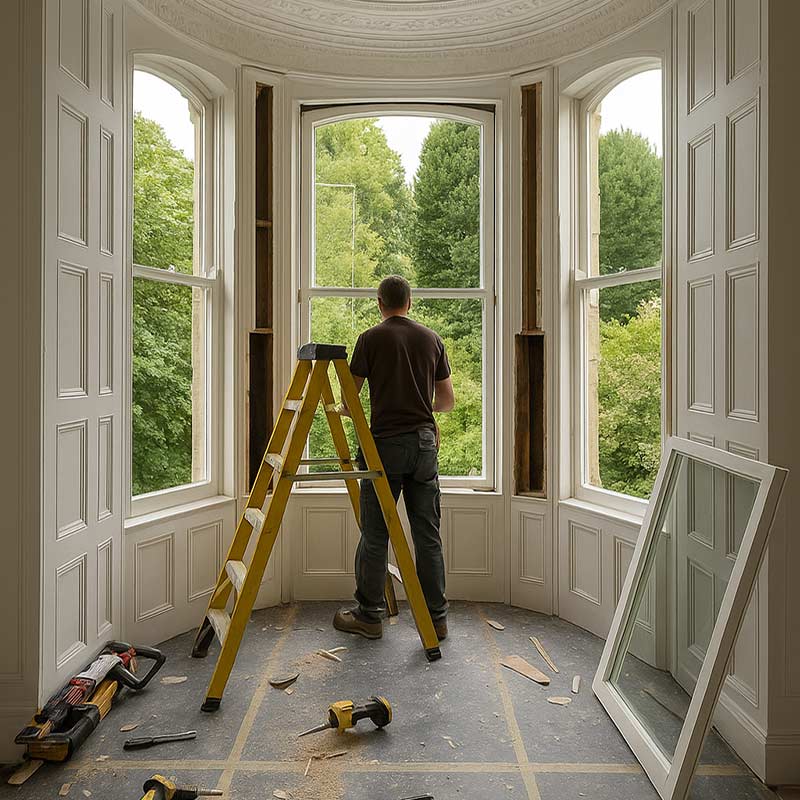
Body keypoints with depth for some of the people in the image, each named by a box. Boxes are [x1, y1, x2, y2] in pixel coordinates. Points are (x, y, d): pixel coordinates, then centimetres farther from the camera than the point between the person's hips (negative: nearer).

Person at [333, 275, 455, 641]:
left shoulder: (371, 339, -2)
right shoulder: (432, 339, 9)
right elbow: (447, 400, 13)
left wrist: (345, 412, 25)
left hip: (386, 444, -4)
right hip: (425, 443, 4)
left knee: (375, 536, 6)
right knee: (428, 535, 9)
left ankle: (369, 616, 16)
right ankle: (436, 617, 16)